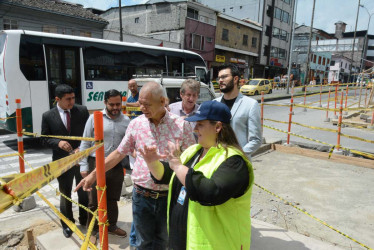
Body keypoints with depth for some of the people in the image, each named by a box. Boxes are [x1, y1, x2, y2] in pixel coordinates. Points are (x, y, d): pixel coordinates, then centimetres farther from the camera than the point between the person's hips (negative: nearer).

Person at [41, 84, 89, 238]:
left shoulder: (82, 111, -6)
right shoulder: (48, 116, -6)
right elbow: (45, 139, 0)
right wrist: (58, 143, -20)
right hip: (62, 161, 0)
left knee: (84, 191, 15)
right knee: (65, 194, 16)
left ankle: (85, 220, 36)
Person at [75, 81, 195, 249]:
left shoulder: (181, 125, -10)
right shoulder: (136, 124, -4)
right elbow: (119, 153, 6)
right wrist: (94, 174, 5)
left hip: (170, 197, -1)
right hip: (142, 196, 1)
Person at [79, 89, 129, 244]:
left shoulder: (126, 121, 0)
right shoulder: (94, 118, -6)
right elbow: (85, 144, -3)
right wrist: (83, 166, -5)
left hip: (116, 166, 2)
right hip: (96, 164, -2)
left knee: (112, 199, 18)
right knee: (94, 201, 9)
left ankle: (111, 226, 39)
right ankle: (92, 230, 30)